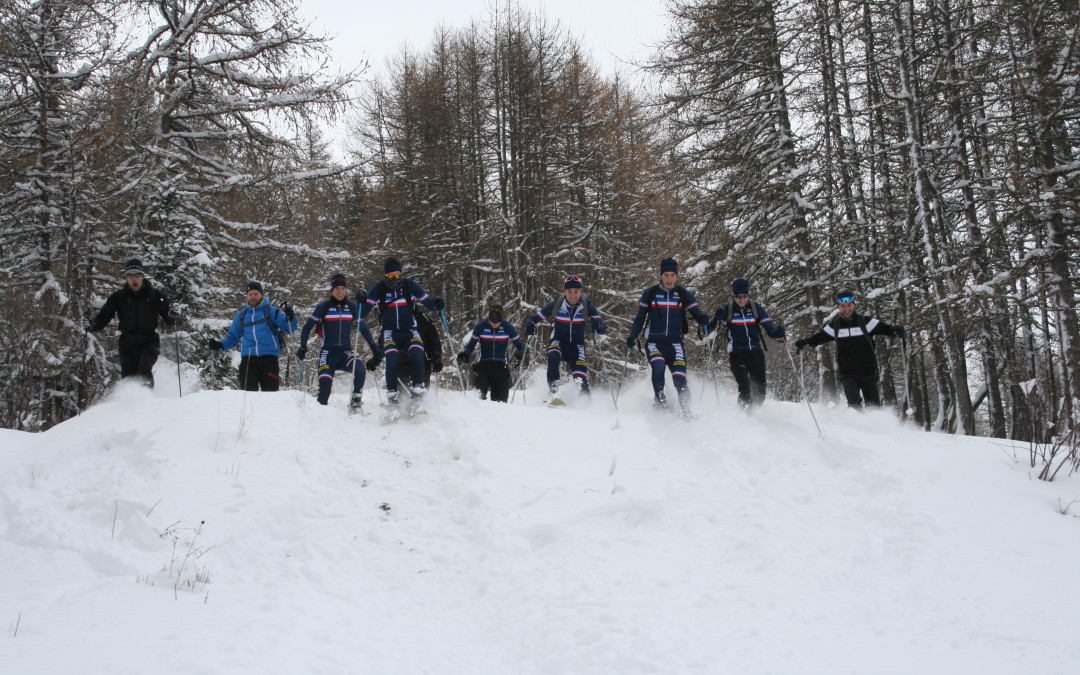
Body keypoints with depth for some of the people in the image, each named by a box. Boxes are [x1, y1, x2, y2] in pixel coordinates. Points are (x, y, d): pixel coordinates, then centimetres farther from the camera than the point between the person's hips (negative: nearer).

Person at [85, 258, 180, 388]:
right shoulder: (118, 297, 10)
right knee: (128, 377, -5)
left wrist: (173, 314, -20)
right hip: (127, 342, 2)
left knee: (144, 369, -25)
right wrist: (91, 325, -13)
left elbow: (168, 320, 3)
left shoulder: (154, 295, 5)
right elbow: (103, 317, 7)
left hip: (149, 341, -2)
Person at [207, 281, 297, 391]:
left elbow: (289, 328, 3)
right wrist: (220, 345, 9)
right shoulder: (241, 315, 21)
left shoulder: (272, 311, 10)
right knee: (247, 390, -7)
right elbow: (233, 337, 26)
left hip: (268, 357, -2)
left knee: (270, 390, -7)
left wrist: (290, 318, -18)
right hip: (248, 358, 3)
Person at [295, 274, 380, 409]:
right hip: (328, 353, -2)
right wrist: (303, 347, -4)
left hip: (346, 353, 2)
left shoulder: (352, 307, 7)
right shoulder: (323, 307, 0)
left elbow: (363, 327, 15)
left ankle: (355, 400, -5)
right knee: (325, 383, -17)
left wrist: (373, 346, 7)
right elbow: (307, 327, 4)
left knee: (360, 370, -25)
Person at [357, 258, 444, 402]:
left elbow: (427, 302, 6)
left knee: (417, 354, -25)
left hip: (409, 330, 1)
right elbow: (362, 312, 1)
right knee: (392, 358, -25)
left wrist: (437, 305, -14)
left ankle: (418, 385, -12)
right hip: (390, 331, -1)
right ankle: (392, 391, -14)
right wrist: (361, 302, -18)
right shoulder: (378, 289, -2)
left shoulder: (410, 285, -1)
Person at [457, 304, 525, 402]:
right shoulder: (481, 326, -3)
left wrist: (519, 355, -17)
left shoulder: (508, 327, -4)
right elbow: (471, 344, 4)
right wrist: (465, 354, -16)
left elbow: (519, 344, 4)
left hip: (501, 366, 0)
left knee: (501, 398, -2)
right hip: (484, 364, 0)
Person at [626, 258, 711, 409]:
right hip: (654, 342, 0)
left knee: (680, 379, -14)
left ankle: (686, 410, -3)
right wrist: (632, 337, -5)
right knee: (658, 366, -29)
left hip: (675, 344, 0)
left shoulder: (684, 295, 6)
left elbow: (697, 314, 5)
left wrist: (704, 321, -20)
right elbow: (640, 318, 10)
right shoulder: (650, 294, 5)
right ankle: (659, 400, -11)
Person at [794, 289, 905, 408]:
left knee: (874, 406, 4)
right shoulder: (835, 325, 5)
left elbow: (884, 328, -6)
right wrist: (804, 342, -7)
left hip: (868, 372, 0)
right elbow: (819, 337, 9)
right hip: (847, 374, 0)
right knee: (854, 403, -18)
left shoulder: (864, 321, -1)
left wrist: (896, 330, -26)